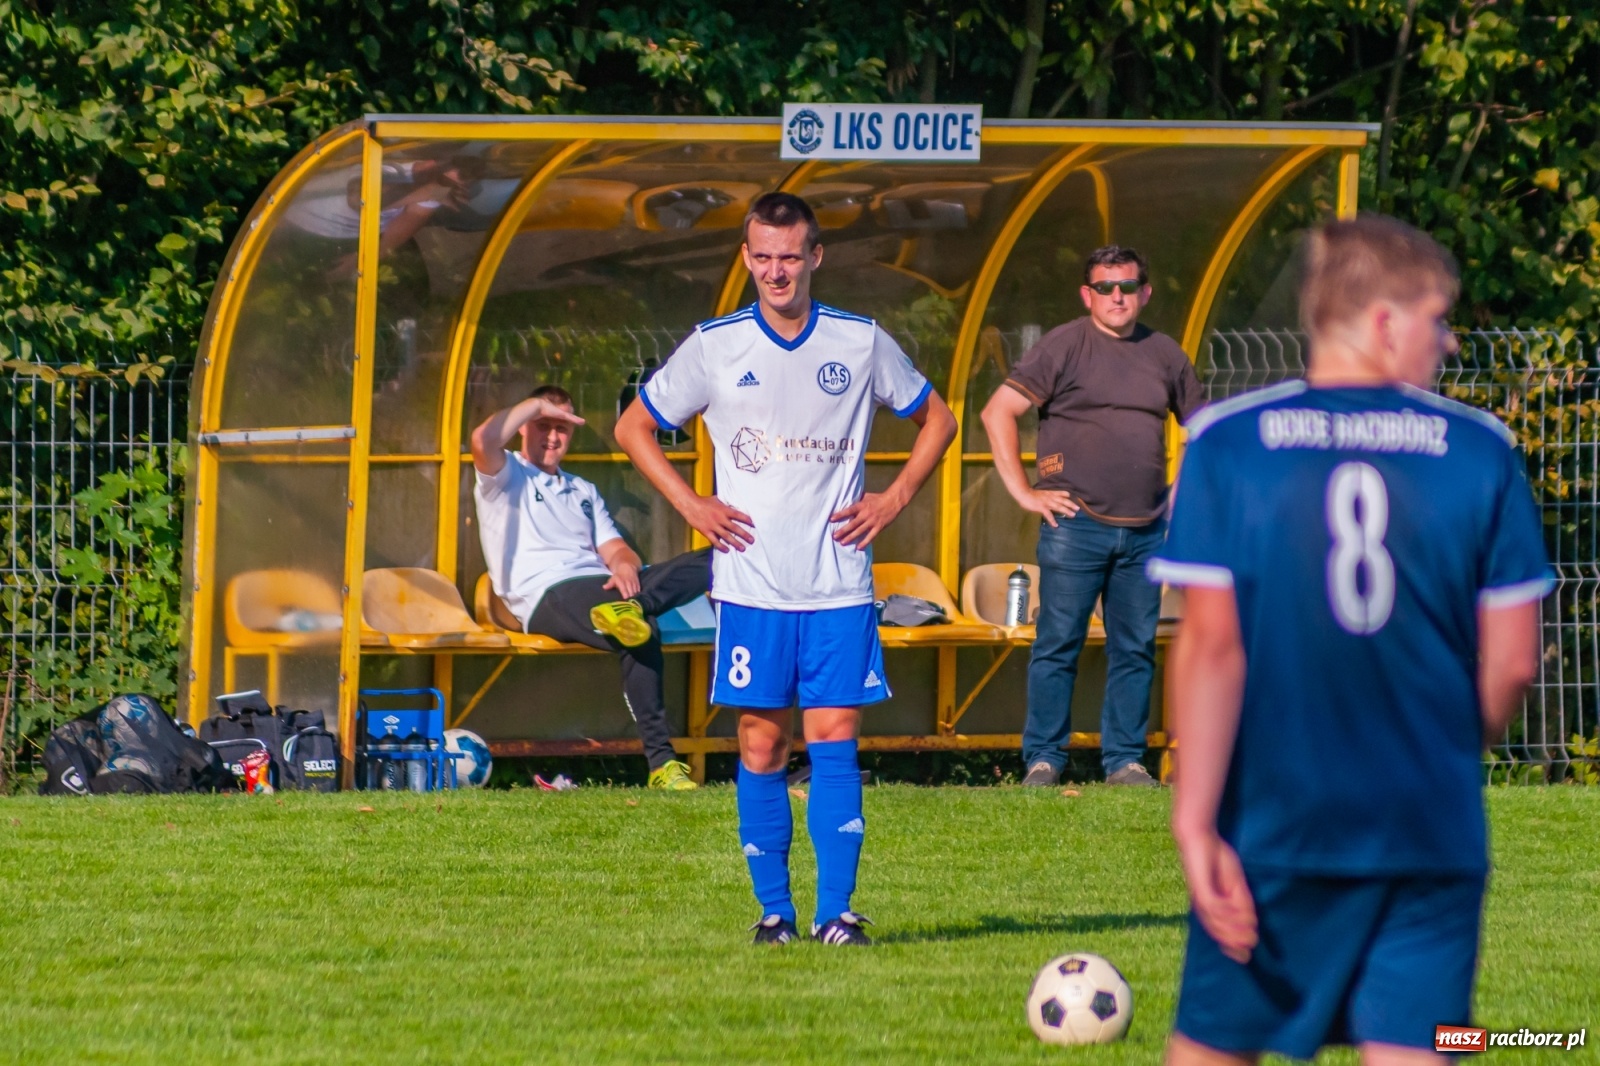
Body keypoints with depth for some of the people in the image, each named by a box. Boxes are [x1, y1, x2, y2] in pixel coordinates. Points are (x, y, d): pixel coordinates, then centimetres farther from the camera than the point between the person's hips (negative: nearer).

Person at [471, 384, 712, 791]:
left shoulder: (582, 491, 34)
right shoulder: (506, 477, 15)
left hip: (599, 586, 6)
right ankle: (661, 763, -46)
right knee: (639, 634, -38)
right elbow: (483, 440, -10)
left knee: (713, 561, -17)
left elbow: (615, 549, 21)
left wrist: (624, 564, -4)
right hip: (547, 596, -6)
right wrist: (536, 405, 4)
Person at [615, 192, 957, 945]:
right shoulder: (715, 346, 3)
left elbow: (936, 420, 18)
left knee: (835, 735, -5)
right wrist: (691, 506, 2)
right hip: (751, 584, 0)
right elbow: (634, 429, 13)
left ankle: (836, 910, -5)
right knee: (761, 741, 1)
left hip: (839, 582, 0)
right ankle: (774, 907, 9)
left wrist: (894, 499, 5)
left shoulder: (861, 343, 4)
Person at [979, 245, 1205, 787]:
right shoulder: (1064, 347, -2)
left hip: (1145, 532, 4)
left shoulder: (1164, 354, 12)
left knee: (1135, 651, 5)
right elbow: (998, 412, -5)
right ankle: (1043, 759, 3)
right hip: (1075, 524, -4)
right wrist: (1023, 492, -9)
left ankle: (1125, 759, 12)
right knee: (1058, 645, -3)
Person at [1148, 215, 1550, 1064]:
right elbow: (1512, 662, 1)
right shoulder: (1480, 452, -1)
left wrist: (1194, 821, -9)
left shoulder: (1227, 444, -4)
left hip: (1271, 833, 0)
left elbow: (1212, 645, -9)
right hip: (1432, 835, 0)